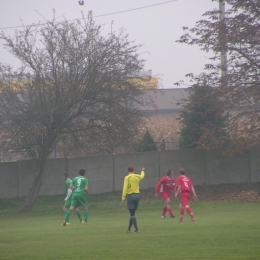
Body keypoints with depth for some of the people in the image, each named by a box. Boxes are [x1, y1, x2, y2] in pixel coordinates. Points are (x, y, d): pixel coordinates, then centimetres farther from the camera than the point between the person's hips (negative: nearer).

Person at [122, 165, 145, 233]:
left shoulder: (127, 177, -9)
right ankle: (129, 229, 19)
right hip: (137, 195, 5)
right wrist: (143, 171, 54)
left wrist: (123, 198, -11)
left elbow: (125, 188, -15)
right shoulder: (138, 177, 6)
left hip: (130, 196, -5)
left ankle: (136, 229, -9)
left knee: (132, 214, -2)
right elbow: (142, 176, 32)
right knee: (133, 213, 14)